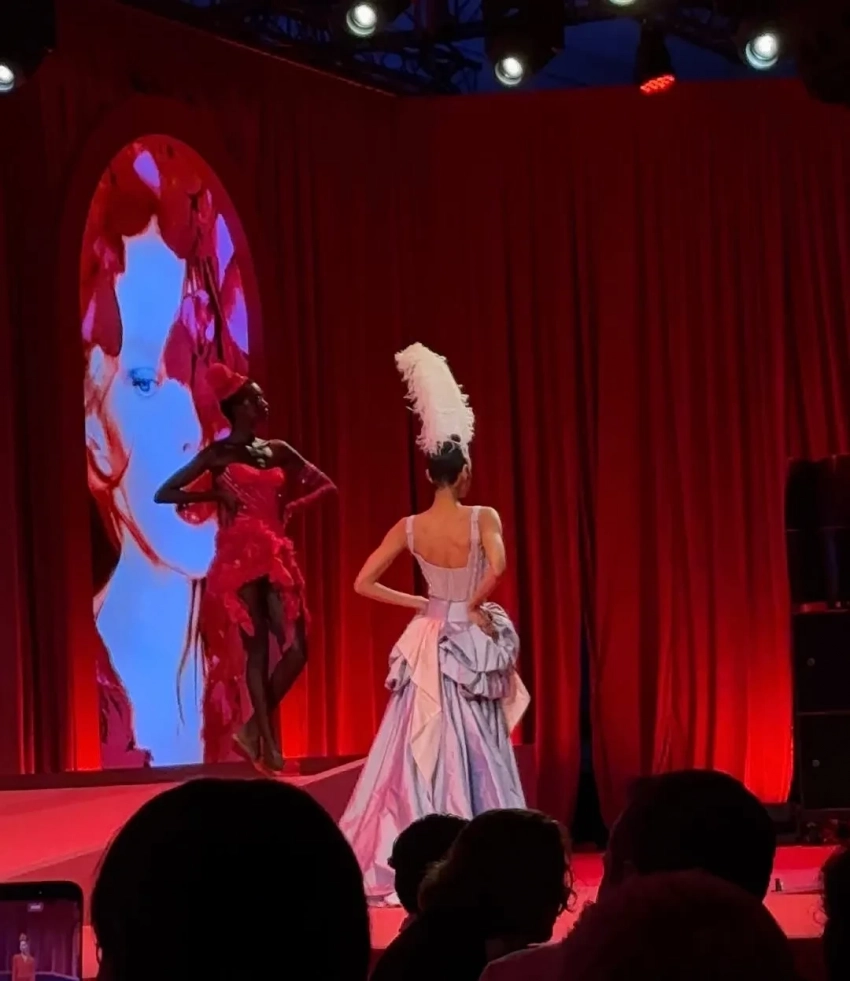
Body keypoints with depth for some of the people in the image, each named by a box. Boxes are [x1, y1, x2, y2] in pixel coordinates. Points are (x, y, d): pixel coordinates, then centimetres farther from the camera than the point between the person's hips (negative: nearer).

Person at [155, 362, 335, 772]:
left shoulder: (277, 450, 11)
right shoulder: (217, 454, -1)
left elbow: (323, 484, 20)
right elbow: (164, 494, -1)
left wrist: (287, 505, 6)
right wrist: (215, 494, -8)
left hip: (276, 556, 5)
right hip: (240, 558, -5)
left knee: (296, 650, -3)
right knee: (257, 649, -4)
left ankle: (255, 728, 13)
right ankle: (268, 744, 1)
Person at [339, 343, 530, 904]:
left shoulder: (410, 528, -3)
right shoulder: (483, 518, -12)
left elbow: (364, 584, -3)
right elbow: (498, 565, -30)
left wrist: (420, 604, 5)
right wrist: (475, 605, -14)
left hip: (429, 646, 2)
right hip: (473, 644, -2)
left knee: (423, 751, 6)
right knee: (476, 755, 4)